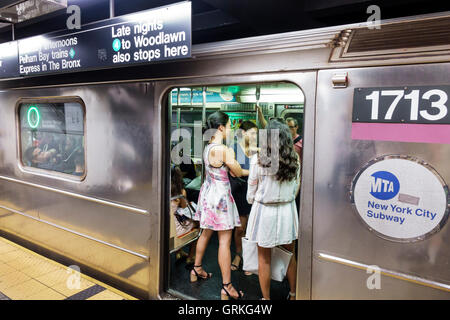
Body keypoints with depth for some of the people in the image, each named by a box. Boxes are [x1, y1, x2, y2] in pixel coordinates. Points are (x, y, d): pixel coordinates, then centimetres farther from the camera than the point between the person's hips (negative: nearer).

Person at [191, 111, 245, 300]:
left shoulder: (208, 147, 6)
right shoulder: (224, 150, -21)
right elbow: (238, 173, -10)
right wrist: (232, 153, 3)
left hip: (208, 193, 9)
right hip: (220, 196, -9)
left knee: (206, 233, 23)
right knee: (224, 241, -2)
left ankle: (196, 270, 39)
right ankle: (226, 288, 7)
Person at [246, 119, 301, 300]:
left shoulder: (258, 160, -15)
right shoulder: (295, 160, -4)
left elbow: (251, 193, -5)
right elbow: (296, 188, 6)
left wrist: (252, 201, 17)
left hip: (264, 211, -4)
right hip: (287, 210, 4)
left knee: (264, 259, 11)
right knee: (289, 255, 20)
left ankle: (266, 298, 25)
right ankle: (293, 294, 37)